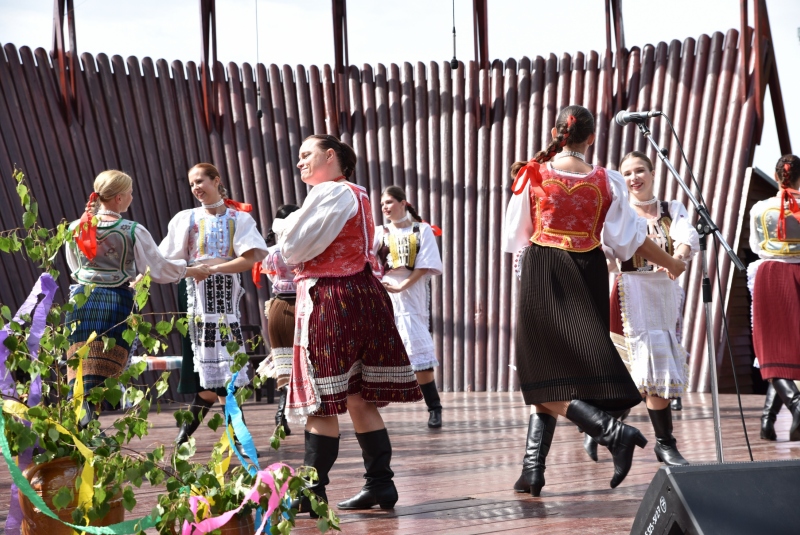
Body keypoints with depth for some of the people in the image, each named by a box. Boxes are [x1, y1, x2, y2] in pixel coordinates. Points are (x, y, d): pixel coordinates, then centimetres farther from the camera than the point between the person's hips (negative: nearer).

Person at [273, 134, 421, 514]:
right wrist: (294, 232, 14)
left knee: (321, 404, -6)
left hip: (331, 301, -10)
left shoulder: (329, 193, -10)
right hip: (362, 296, 10)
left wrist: (284, 227, 8)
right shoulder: (357, 196, 20)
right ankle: (380, 483, 11)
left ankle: (312, 492, -2)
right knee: (359, 399, 10)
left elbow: (293, 249, -12)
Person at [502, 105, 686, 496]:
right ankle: (533, 468, 9)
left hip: (541, 278, -3)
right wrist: (670, 263, 17)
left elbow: (515, 237, 5)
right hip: (588, 277, 3)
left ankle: (613, 431, -24)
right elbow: (630, 239, 2)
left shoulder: (533, 175, -2)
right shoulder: (606, 181, 2)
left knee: (545, 379, -1)